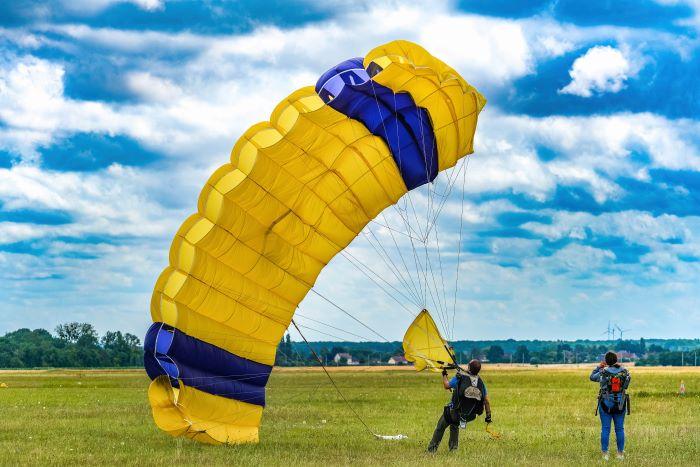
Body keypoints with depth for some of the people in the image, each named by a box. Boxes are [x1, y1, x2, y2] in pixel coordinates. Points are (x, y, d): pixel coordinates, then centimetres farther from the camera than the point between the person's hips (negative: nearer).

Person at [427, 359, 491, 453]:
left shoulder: (460, 377, -12)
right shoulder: (480, 382, -2)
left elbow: (447, 386, 3)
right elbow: (486, 401, 2)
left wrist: (444, 375, 21)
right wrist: (488, 416, 10)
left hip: (455, 412, -4)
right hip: (470, 416, 4)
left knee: (440, 427, 19)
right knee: (455, 425, 34)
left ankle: (432, 448, 24)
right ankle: (453, 447, 30)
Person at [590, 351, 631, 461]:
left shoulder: (603, 372, -9)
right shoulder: (624, 371, -3)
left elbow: (592, 377, 8)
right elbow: (628, 377, 18)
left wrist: (599, 367, 18)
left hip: (606, 403, -2)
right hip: (620, 404, 2)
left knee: (605, 429, 2)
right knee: (619, 428, 9)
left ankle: (605, 453, 0)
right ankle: (620, 453, 11)